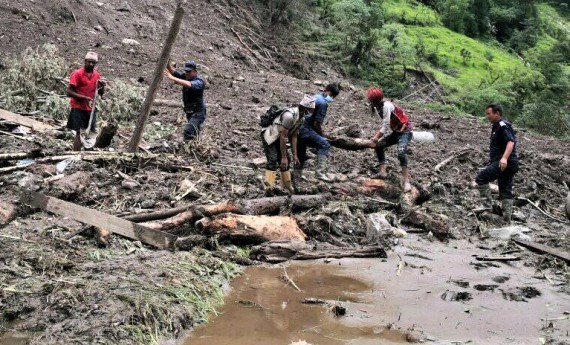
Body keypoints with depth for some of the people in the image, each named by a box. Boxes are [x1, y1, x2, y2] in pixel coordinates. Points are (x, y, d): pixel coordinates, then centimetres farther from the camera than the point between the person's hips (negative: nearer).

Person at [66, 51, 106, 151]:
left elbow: (101, 94, 14)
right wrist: (84, 98, -23)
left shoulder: (97, 75, 7)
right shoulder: (77, 73, -10)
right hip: (78, 109, -6)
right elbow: (69, 92, -14)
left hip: (91, 109, 6)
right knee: (79, 134, -8)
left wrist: (102, 86, -7)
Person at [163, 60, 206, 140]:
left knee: (188, 131, -27)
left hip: (198, 113, -8)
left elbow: (188, 85, -43)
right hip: (189, 112, 8)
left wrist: (172, 78, -49)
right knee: (193, 130, 24)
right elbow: (172, 71, -11)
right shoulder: (185, 76, -1)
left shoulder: (199, 82, -22)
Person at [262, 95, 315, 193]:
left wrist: (295, 155, 5)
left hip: (278, 139, 10)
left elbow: (293, 137, 7)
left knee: (286, 161, 13)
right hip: (269, 137, -10)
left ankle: (287, 185, 27)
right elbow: (283, 137, -28)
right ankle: (269, 187, -26)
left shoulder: (301, 118, 1)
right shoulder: (289, 115, -30)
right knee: (273, 161, -22)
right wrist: (283, 157, -24)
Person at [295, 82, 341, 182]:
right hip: (305, 130, -10)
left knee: (301, 156, 19)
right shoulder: (322, 103, -10)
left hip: (298, 129, 10)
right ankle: (320, 172, -26)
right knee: (324, 145, -17)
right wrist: (322, 135, 4)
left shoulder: (316, 97, 21)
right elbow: (316, 124, -12)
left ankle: (296, 178, 28)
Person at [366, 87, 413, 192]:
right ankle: (383, 172, 12)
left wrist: (375, 138, -14)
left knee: (401, 153, -29)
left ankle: (407, 182, -28)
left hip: (405, 131, -10)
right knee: (378, 146, 10)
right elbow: (384, 125, 5)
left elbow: (385, 126, -23)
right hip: (396, 131, 10)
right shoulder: (379, 107, 4)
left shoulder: (387, 106, -23)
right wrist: (376, 137, -3)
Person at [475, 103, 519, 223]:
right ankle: (507, 220, 9)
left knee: (481, 178, -13)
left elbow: (511, 142, -26)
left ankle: (488, 206, -10)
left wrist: (504, 158, -40)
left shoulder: (503, 126, -11)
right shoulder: (497, 126, 21)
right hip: (507, 164, 11)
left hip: (503, 163, -11)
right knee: (506, 192, 8)